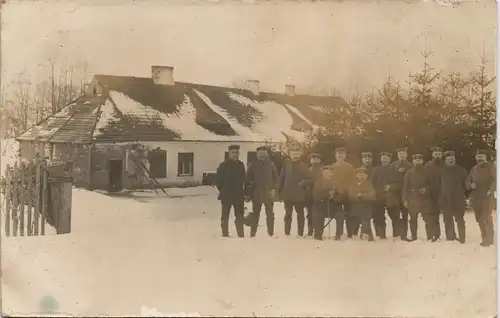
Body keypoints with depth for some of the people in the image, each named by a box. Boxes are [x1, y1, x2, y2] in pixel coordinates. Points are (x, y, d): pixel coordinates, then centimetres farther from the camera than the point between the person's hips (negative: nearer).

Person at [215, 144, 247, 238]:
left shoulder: (241, 165, 9)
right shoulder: (224, 165, -5)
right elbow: (218, 180, -3)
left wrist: (241, 188, 7)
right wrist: (222, 190, -1)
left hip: (239, 194, 4)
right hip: (226, 195, -4)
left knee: (239, 216, 8)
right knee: (225, 216, 3)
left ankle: (241, 235, 15)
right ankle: (225, 235, 8)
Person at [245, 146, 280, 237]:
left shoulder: (271, 164, 4)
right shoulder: (253, 164, 1)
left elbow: (276, 178, 5)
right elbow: (248, 180, 1)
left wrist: (274, 189, -9)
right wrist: (248, 193, -4)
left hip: (269, 194, 1)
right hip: (256, 194, -1)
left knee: (270, 214, 6)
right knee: (255, 214, 5)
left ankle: (271, 233, 13)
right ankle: (252, 233, 9)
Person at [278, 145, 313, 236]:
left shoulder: (303, 166, -2)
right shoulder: (286, 165, 1)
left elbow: (310, 178, -2)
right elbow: (281, 179, 5)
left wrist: (303, 183, -20)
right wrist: (280, 192, 3)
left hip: (300, 195, -1)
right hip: (288, 195, 1)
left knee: (300, 214, 8)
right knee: (288, 214, 6)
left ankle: (300, 234, 14)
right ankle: (287, 233, 12)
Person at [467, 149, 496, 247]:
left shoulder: (490, 166, 2)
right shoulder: (474, 169, 17)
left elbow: (496, 179, -7)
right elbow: (468, 181, 21)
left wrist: (491, 190, -19)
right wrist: (471, 185, -2)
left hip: (487, 196, -5)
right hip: (476, 197, 5)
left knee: (486, 218, -12)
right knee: (479, 219, 5)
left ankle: (489, 239, -5)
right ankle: (485, 238, 13)